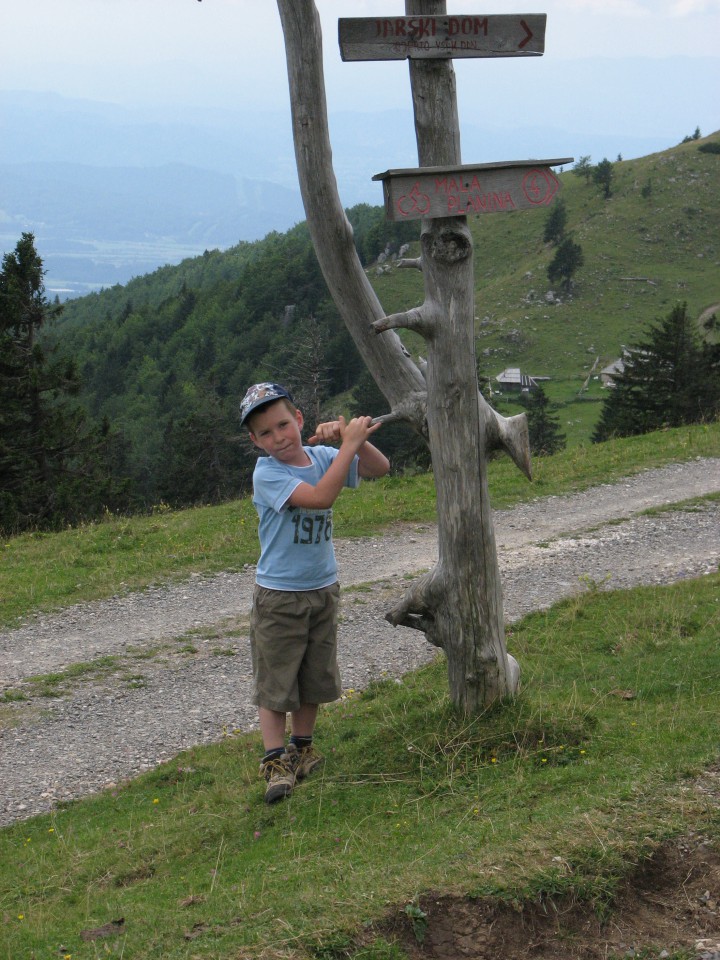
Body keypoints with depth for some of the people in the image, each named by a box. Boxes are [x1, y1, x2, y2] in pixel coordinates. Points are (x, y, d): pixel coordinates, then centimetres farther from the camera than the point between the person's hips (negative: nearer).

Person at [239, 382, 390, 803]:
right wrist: (348, 445, -28)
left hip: (324, 589, 6)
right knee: (275, 682, -2)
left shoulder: (322, 456, 0)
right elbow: (320, 497, -30)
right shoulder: (267, 474, -18)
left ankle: (302, 747, 32)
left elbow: (379, 468, 0)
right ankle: (275, 762, 3)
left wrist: (352, 437, -17)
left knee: (315, 677, 16)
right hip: (279, 597, -6)